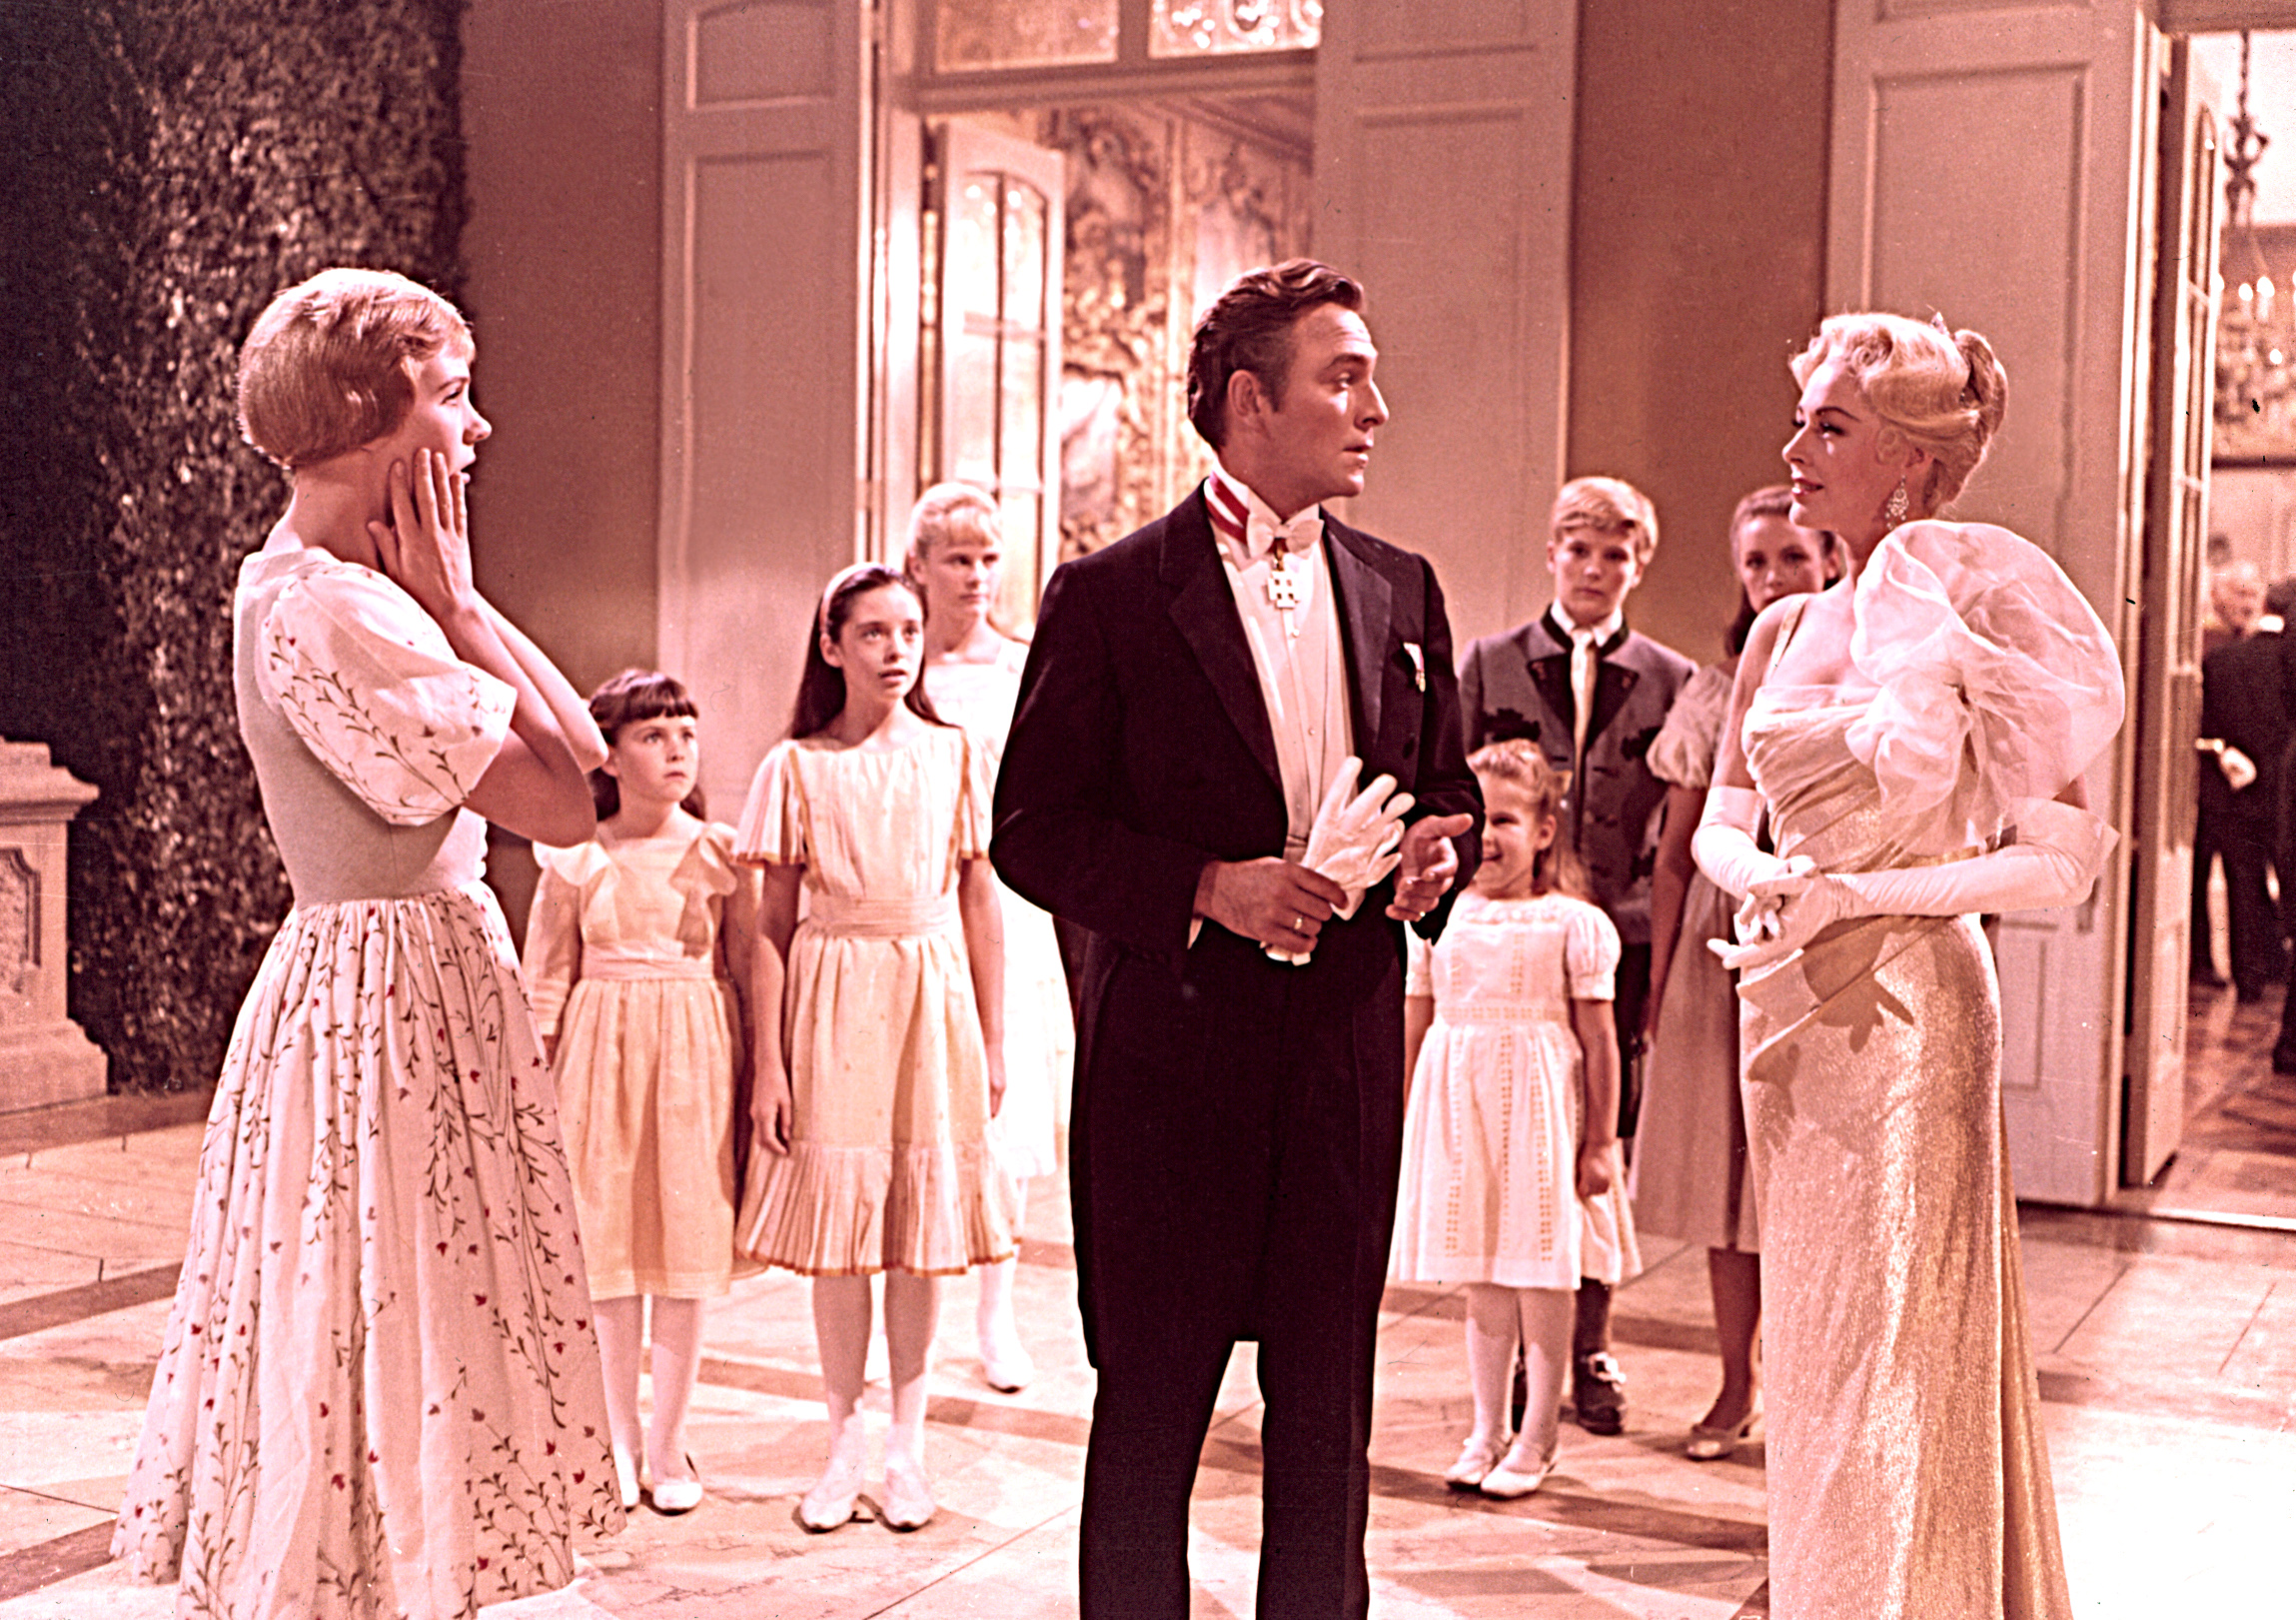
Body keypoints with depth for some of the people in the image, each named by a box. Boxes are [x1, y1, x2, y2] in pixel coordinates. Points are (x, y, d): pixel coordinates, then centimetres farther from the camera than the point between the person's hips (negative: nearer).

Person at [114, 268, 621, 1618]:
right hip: (389, 997, -10)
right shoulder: (326, 608, -19)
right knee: (389, 1344, 0)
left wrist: (454, 608, 0)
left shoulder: (328, 585, 12)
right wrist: (460, 609, -13)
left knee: (373, 1347, 16)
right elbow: (563, 801, -20)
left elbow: (581, 747, 9)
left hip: (421, 977, 10)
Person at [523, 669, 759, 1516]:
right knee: (608, 1241, 5)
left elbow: (749, 969, 3)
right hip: (602, 1058, 0)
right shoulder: (577, 860, 1)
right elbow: (547, 978, 6)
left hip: (695, 1056, 0)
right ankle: (618, 1437, 19)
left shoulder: (720, 854, 1)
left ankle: (668, 1439, 16)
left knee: (685, 1244, 3)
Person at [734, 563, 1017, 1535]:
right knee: (834, 1224, 2)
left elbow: (981, 907, 6)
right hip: (833, 997, -1)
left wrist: (991, 1043, 5)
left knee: (920, 1223, 5)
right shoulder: (797, 765, 0)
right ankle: (845, 1444, 16)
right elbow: (773, 924, 0)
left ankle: (908, 1441, 18)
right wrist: (768, 1063, -4)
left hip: (934, 995, 1)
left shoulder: (955, 756, 4)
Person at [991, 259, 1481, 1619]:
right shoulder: (1113, 594, -4)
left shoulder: (1400, 593, 10)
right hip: (1176, 1048, -4)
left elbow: (1448, 785, 19)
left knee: (1328, 1408, 12)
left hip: (1347, 1044, 4)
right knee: (1150, 1409, 6)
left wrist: (1443, 850, -4)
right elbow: (1035, 831, -5)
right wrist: (1210, 887, -18)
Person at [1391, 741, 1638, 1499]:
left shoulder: (1574, 924, -5)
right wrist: (1396, 1123, 10)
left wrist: (1599, 1142, -6)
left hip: (1539, 1115, -3)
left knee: (1541, 1281, 3)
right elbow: (1412, 1029, 11)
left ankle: (1536, 1441, 16)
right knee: (1481, 1282, 11)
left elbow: (1598, 1040, -4)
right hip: (1457, 1111, 4)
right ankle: (1486, 1432, 23)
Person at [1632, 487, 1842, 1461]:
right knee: (1725, 1172, 7)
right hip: (1724, 950, 2)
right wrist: (1659, 980, 5)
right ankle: (1737, 1387, 19)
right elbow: (1675, 854, 8)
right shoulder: (1716, 694, 7)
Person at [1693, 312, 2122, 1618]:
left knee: (1899, 1344, 0)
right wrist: (1769, 878, -11)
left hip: (1909, 1004, -6)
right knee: (1814, 1336, 16)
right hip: (1791, 1009, 7)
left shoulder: (1973, 614, -10)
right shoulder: (1785, 632, 9)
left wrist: (1851, 895, -17)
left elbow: (2060, 864, -14)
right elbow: (1718, 828, 11)